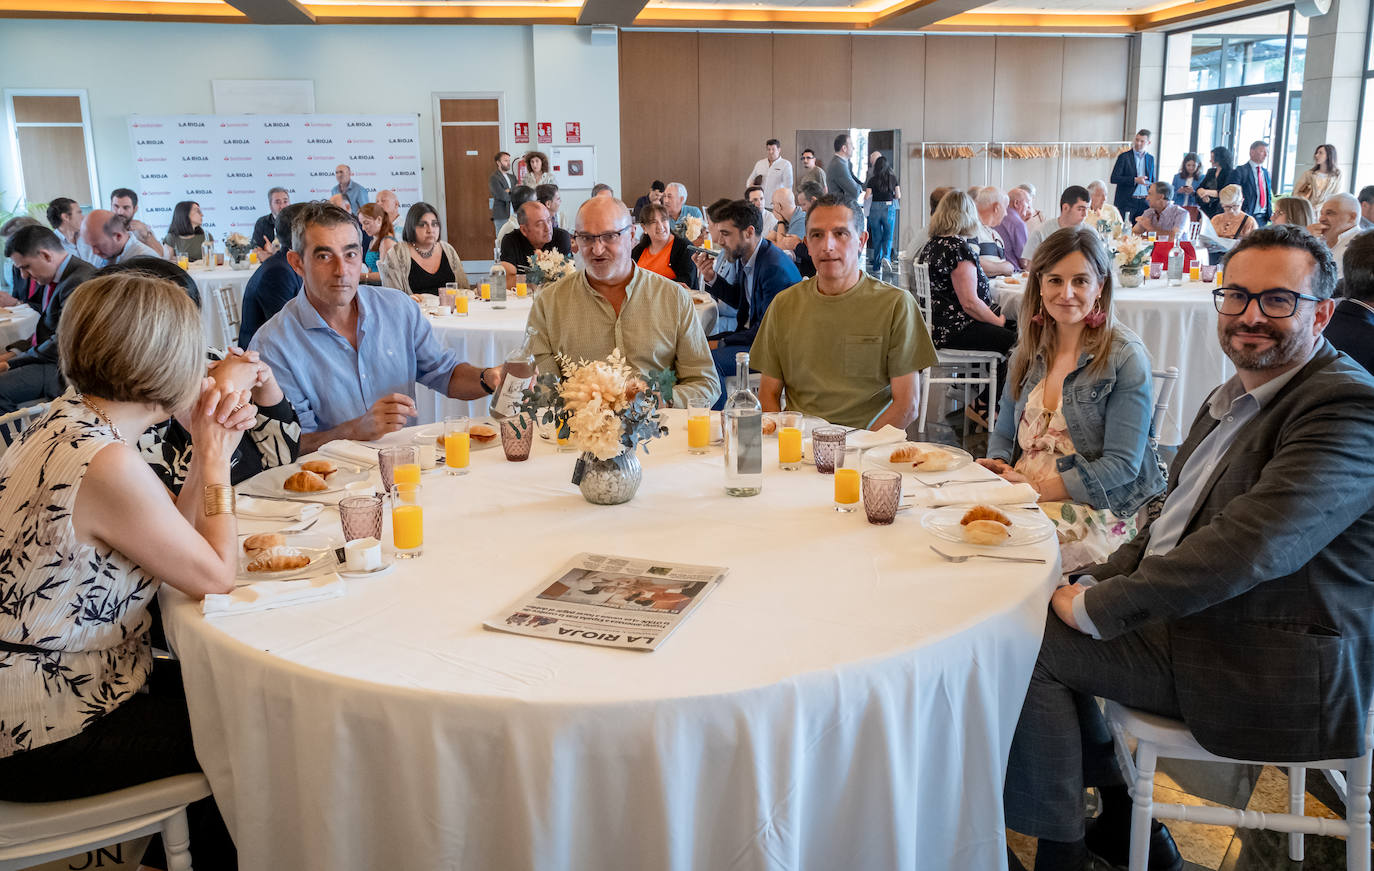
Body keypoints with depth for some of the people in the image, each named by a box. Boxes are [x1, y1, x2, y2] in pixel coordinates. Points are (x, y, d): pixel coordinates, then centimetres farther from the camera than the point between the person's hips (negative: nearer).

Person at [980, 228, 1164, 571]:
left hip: (1095, 508, -5)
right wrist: (997, 466, -4)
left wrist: (1038, 489, -18)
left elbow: (1122, 465, -11)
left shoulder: (1126, 358, -5)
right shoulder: (1029, 349, 12)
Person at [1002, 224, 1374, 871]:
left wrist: (1099, 608, -23)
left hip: (1269, 673, -10)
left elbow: (1250, 545, -31)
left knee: (1027, 641, -13)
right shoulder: (1236, 396, 12)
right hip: (1190, 620, 10)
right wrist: (1096, 583, 1)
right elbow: (1175, 521, 17)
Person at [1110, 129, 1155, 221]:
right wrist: (1135, 180, -19)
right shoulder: (1124, 157, -1)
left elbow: (1153, 181, 22)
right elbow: (1114, 178, -10)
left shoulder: (1150, 158, 14)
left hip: (1144, 203, 4)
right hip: (1126, 202, -4)